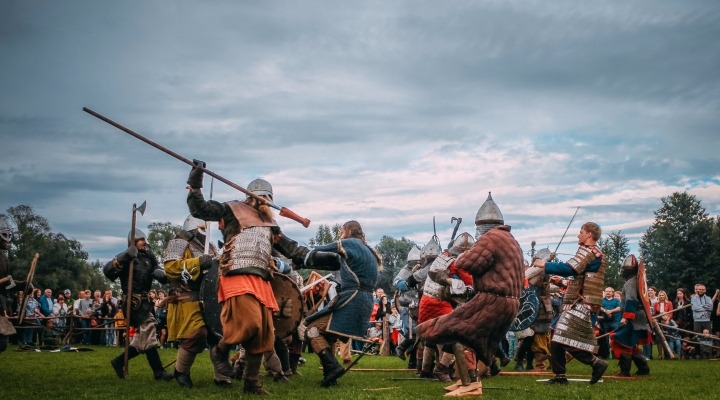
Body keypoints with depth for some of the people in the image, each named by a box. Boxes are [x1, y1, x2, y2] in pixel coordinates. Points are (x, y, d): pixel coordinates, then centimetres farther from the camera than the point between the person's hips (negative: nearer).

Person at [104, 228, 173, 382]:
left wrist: (160, 274, -11)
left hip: (145, 300, 8)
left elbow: (163, 277, 12)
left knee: (142, 338, 13)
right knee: (148, 336, -8)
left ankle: (119, 361, 26)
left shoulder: (149, 257, 15)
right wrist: (124, 258, -31)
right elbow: (107, 271, -21)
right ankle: (158, 372, -4)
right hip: (134, 302, -8)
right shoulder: (127, 257, -6)